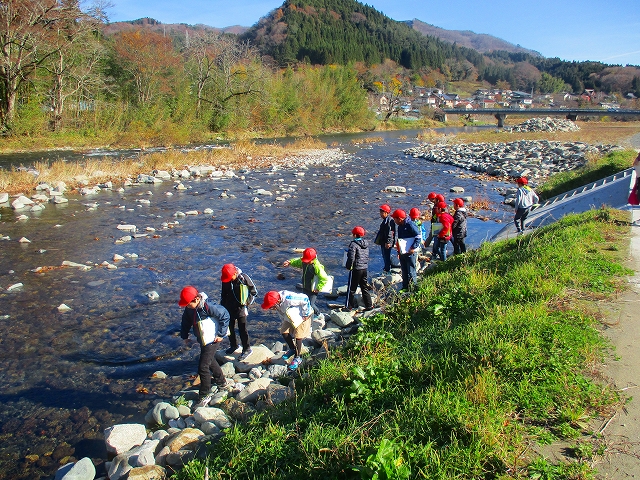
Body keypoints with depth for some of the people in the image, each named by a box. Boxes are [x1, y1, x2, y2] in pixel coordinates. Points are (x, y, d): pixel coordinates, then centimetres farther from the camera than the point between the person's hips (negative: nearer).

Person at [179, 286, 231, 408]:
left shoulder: (208, 307, -29)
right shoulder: (189, 309, -7)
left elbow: (225, 315, -22)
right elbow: (186, 321, 11)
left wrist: (221, 334, -18)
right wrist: (184, 336, 6)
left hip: (212, 340, -8)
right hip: (202, 340, 8)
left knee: (203, 367, -7)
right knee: (211, 362, 24)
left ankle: (205, 395, 8)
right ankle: (222, 383, 46)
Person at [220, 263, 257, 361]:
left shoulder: (244, 278, -17)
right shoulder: (225, 280, -4)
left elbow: (254, 292, -6)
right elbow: (223, 293, 12)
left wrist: (247, 302, -11)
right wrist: (222, 305, 10)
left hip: (241, 308, -5)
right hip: (229, 308, 5)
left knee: (242, 329, -2)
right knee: (229, 327, 15)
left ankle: (246, 349, 12)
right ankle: (233, 345, 36)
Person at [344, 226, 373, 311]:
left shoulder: (353, 244, -17)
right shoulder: (365, 243, 7)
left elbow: (351, 257, -19)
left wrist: (348, 266, -7)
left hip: (356, 269, -7)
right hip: (365, 268, 7)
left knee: (351, 288, 4)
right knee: (365, 288, 15)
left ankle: (349, 306, 12)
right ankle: (369, 305, 18)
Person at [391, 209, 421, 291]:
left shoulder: (409, 225, -14)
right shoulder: (399, 226, 13)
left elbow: (418, 236, -15)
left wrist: (413, 248, -20)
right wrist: (398, 251, 20)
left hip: (410, 253, -9)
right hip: (402, 253, 9)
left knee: (411, 272, -4)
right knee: (404, 271, 14)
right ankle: (405, 287, 23)